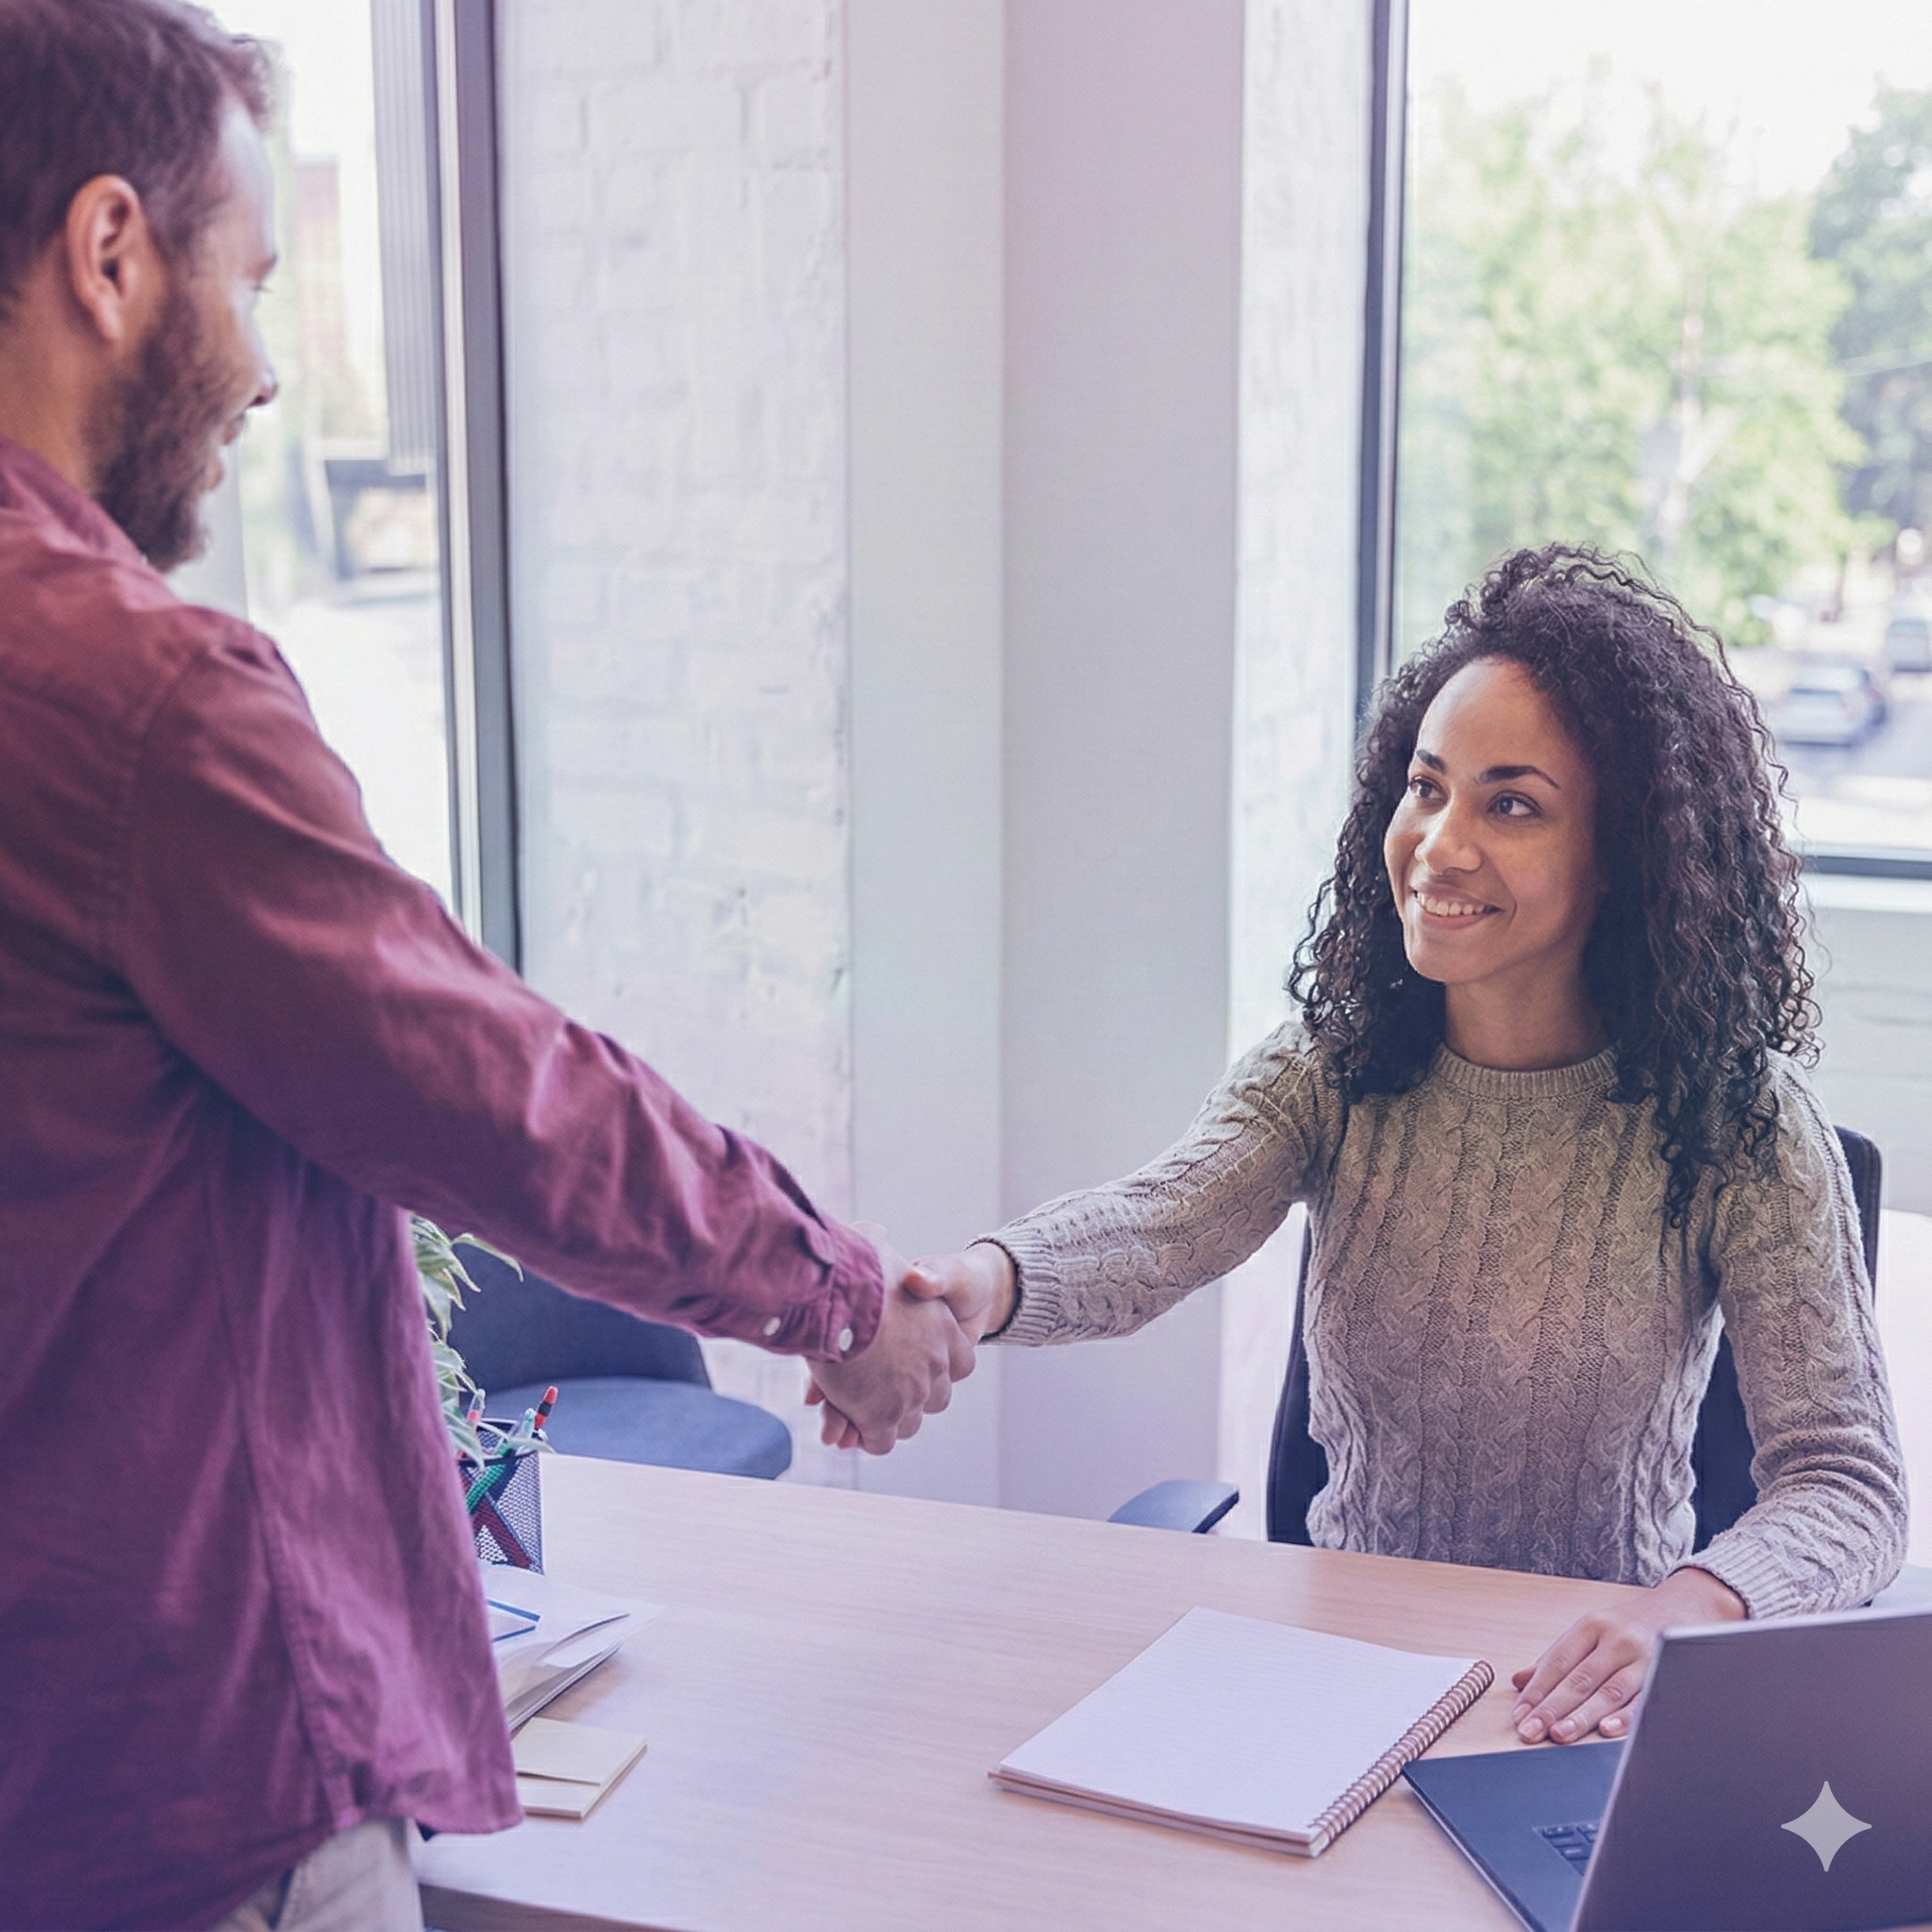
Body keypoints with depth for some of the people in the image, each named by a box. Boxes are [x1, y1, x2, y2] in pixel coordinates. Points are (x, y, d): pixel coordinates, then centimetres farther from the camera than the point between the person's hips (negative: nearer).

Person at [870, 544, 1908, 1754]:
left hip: (1591, 1707, -2)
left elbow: (1850, 1483, -13)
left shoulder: (1737, 1122, -10)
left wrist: (1689, 1609, -36)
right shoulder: (1334, 1070, -2)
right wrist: (985, 1282, -46)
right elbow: (1162, 1229, -23)